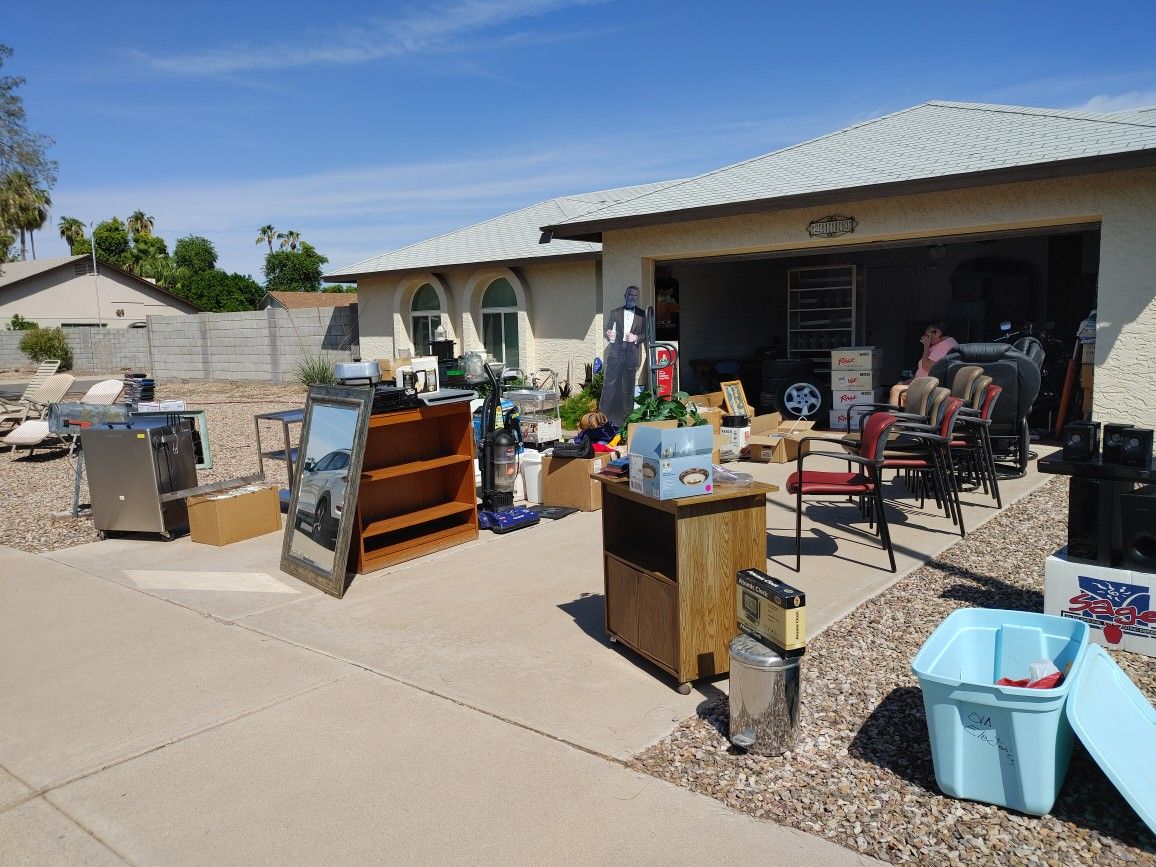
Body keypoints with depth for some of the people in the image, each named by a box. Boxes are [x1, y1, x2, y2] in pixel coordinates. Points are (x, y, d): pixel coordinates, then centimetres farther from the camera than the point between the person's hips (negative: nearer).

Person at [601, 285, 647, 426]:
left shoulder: (642, 315, 10)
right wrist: (609, 335, -12)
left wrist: (636, 337, -13)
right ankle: (602, 415, -1)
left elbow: (645, 335, 7)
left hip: (632, 355, 0)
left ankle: (627, 416, 9)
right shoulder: (615, 313, 13)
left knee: (629, 387, 1)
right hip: (615, 353, 0)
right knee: (609, 384, -4)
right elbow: (607, 331, 11)